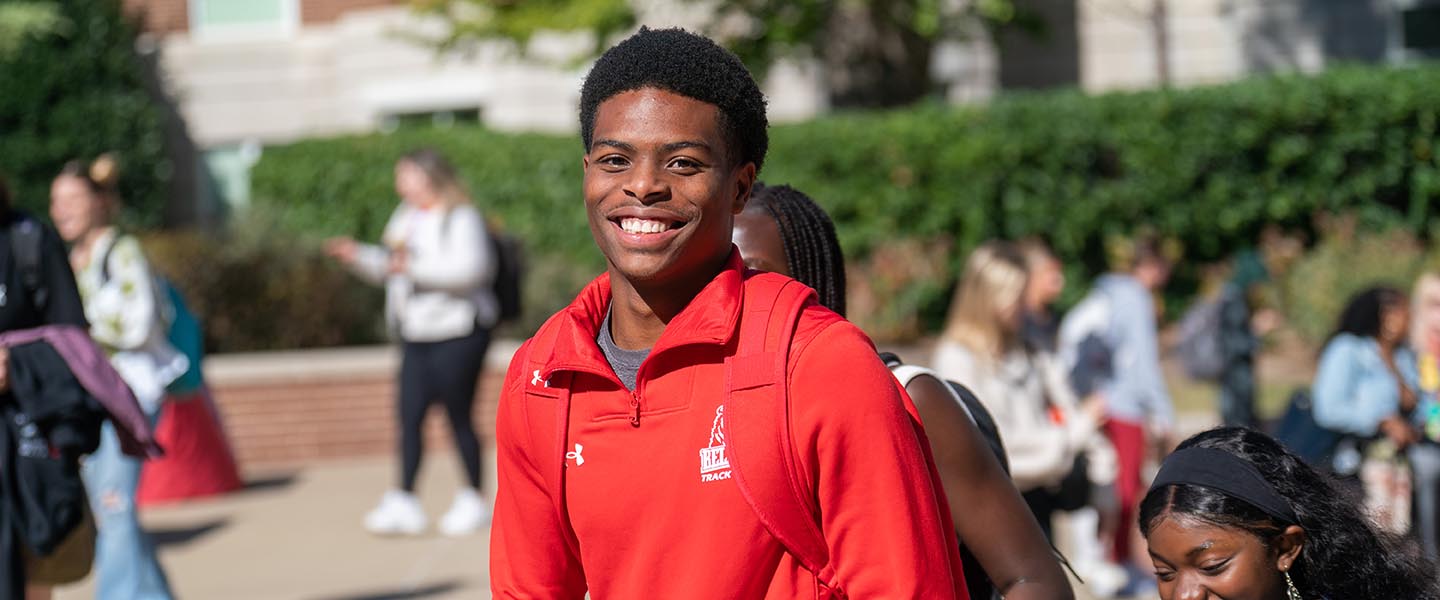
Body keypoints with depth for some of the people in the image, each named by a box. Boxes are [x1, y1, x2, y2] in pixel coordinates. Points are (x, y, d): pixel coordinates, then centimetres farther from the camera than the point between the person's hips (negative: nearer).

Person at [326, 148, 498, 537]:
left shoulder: (462, 220, -11)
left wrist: (416, 267, -27)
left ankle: (474, 501, 11)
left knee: (459, 417, -1)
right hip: (417, 338, 8)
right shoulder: (406, 218, 16)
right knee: (409, 416, -1)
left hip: (457, 334, -8)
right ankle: (403, 504, -2)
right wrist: (358, 257, 11)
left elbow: (470, 271, -25)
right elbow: (388, 268, 27)